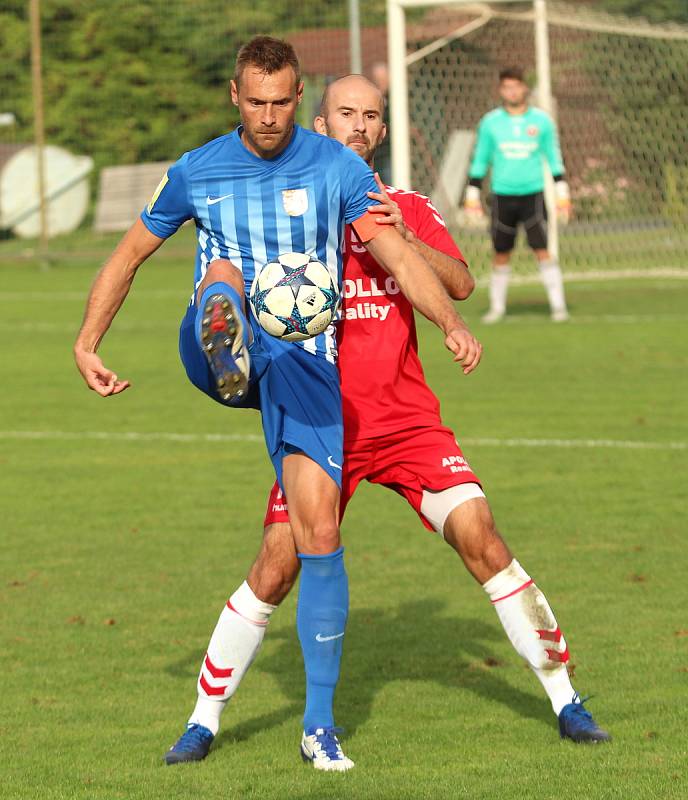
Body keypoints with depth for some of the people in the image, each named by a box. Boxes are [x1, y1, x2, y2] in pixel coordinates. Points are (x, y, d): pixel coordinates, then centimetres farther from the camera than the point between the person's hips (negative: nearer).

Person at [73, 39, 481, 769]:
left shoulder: (337, 169, -1)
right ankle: (230, 363, -68)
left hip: (303, 361, -1)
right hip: (216, 351, 1)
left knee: (319, 532, -8)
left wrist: (452, 325, -21)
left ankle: (319, 719, 1)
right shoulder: (196, 173, 4)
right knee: (222, 274, -32)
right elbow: (129, 255, 13)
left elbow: (397, 255, -6)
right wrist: (87, 343, 3)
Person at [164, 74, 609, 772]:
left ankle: (563, 698, 3)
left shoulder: (408, 209, 9)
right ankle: (205, 720, 7)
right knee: (276, 569, -8)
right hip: (323, 425, -2)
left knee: (481, 539, -9)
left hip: (408, 419, 2)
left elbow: (461, 284, -4)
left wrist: (403, 238, -20)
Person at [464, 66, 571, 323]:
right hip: (502, 195, 1)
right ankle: (497, 306, 17)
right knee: (501, 254, 5)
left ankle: (558, 305, -5)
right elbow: (480, 161, 10)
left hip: (533, 193, -1)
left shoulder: (541, 120, 3)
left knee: (542, 250, -9)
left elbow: (554, 159, 10)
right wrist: (472, 197, 6)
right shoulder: (490, 122, 3)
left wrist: (562, 194, 7)